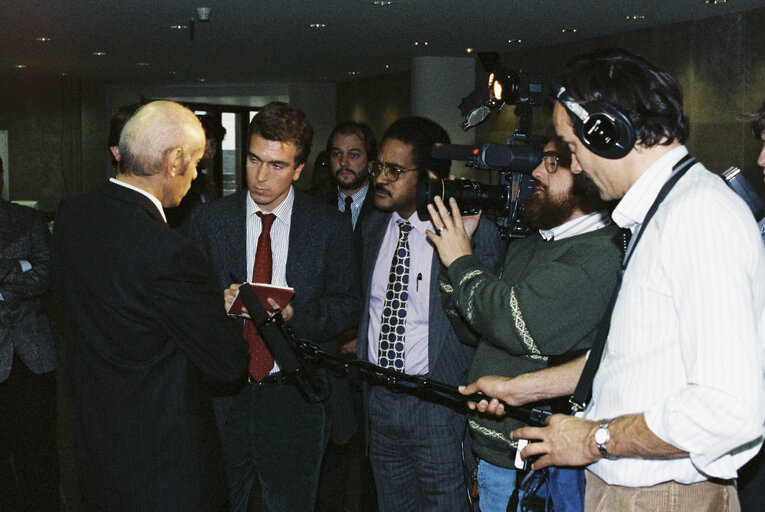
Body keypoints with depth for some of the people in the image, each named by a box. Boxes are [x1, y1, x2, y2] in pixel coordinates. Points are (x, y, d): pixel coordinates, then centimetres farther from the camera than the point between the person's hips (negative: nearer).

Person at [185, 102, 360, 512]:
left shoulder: (328, 225, -1)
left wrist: (294, 314, -18)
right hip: (223, 396, 1)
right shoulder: (206, 220, 2)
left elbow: (346, 304, 0)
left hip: (295, 398, 0)